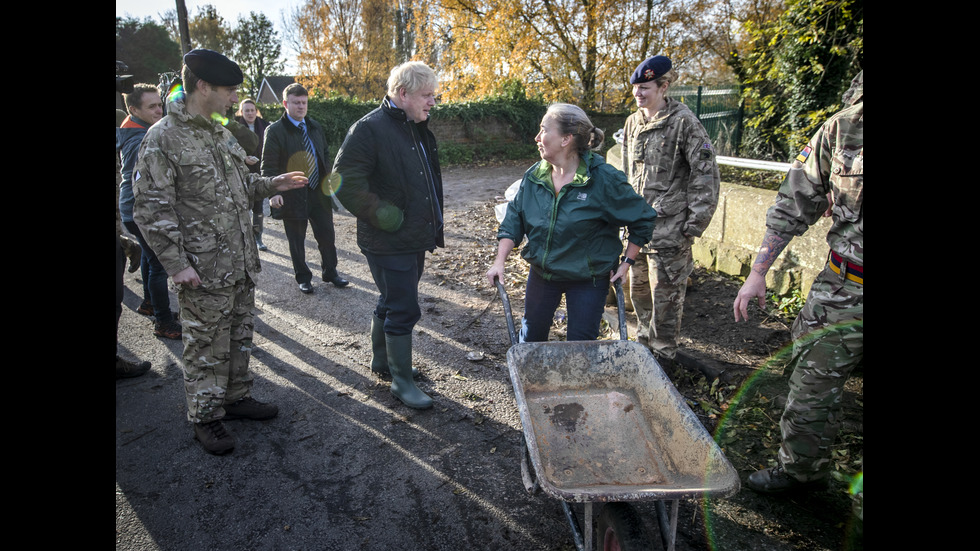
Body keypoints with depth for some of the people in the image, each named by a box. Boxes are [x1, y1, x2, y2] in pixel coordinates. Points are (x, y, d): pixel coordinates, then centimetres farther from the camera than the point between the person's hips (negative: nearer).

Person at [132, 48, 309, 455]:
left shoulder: (220, 133, 12)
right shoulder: (163, 138, -12)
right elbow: (151, 209, -14)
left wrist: (270, 184, 7)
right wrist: (176, 264, -17)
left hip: (241, 263, 8)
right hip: (203, 270, -7)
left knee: (240, 337, 18)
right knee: (207, 346, 5)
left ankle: (236, 397, 35)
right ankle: (205, 417, 22)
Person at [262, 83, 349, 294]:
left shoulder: (315, 127, 11)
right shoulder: (275, 131, -7)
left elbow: (325, 155, 21)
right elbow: (269, 166, -11)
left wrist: (328, 179, 9)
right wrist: (273, 193, -24)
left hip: (319, 192, 5)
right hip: (293, 195, -4)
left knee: (326, 235, 10)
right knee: (296, 241, 8)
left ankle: (330, 271, 28)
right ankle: (303, 277, 24)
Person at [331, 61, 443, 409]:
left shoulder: (418, 130, 13)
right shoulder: (370, 129, -17)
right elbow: (344, 182, -22)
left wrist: (433, 228, 19)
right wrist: (379, 215, -19)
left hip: (414, 239, 9)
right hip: (389, 244, -9)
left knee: (391, 303, 21)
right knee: (404, 310, -3)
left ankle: (381, 361, 38)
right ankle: (401, 380, 12)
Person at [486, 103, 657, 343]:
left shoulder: (604, 179, -19)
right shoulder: (534, 176, -6)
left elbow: (643, 219, -9)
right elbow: (513, 220, 0)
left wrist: (627, 262, -7)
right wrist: (499, 262, -9)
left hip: (588, 278, -4)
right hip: (542, 273, 4)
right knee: (531, 334, 18)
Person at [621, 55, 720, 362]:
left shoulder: (683, 122, -10)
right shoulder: (633, 123, 11)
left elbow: (706, 175, -11)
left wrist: (694, 225, -13)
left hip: (669, 228, -6)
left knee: (665, 294, 1)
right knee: (638, 288, 16)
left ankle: (663, 353, 16)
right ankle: (645, 339, 35)